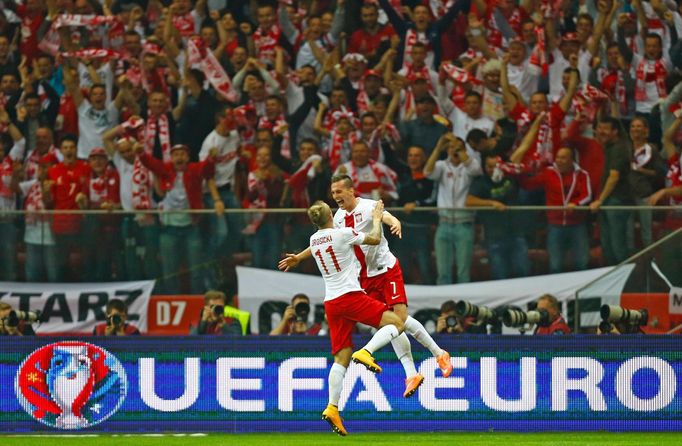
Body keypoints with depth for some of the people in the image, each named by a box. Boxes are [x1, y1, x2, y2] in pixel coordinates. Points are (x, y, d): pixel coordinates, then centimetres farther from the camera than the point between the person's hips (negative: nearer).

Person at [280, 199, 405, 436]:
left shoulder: (314, 240, 13)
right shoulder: (343, 233, -6)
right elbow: (375, 239, 6)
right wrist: (377, 219, 22)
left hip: (331, 303, 6)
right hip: (350, 296, -6)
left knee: (341, 357, 5)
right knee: (396, 323, -2)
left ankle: (333, 408, -8)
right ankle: (366, 352, -25)